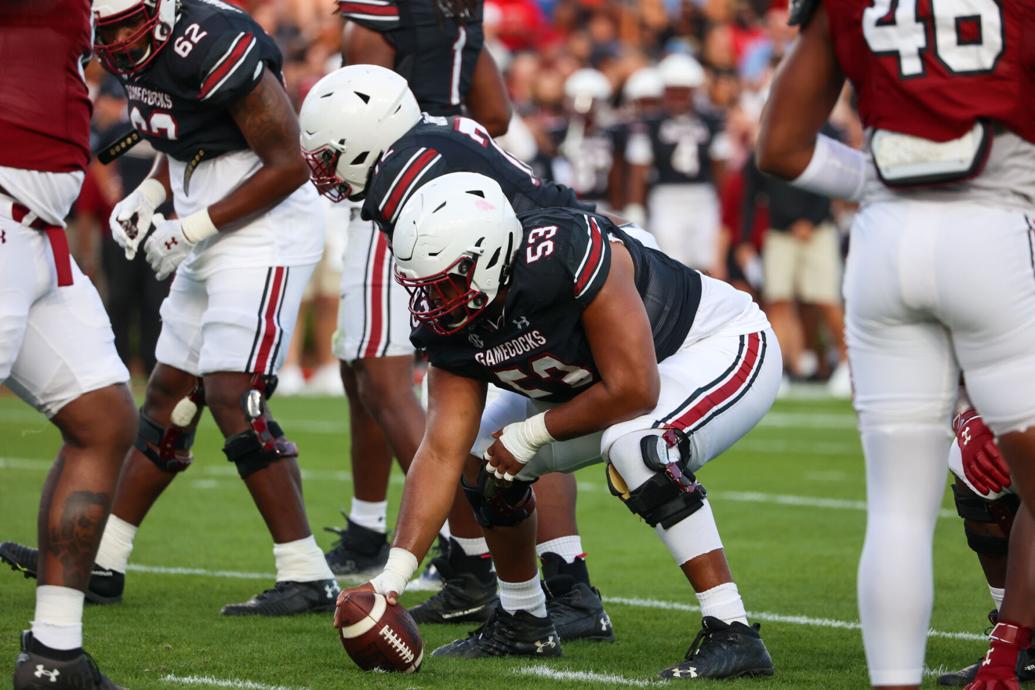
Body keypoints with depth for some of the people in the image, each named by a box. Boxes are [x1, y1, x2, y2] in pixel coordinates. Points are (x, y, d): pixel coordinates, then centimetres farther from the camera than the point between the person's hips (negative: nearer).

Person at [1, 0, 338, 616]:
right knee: (169, 398, 13)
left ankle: (307, 579, -12)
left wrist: (193, 229, -15)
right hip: (214, 242, 9)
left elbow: (289, 165, -19)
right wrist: (148, 196, 5)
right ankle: (101, 563, 21)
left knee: (233, 397, -15)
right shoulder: (139, 55, 4)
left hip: (265, 236, -9)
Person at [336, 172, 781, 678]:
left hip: (727, 348, -8)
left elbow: (633, 392, -33)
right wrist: (394, 574, -23)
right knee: (482, 455, 5)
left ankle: (731, 634, -29)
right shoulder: (449, 323, -14)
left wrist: (531, 434, -19)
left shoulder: (573, 254, -37)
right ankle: (523, 622, 24)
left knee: (634, 446, -35)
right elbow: (442, 452, -15)